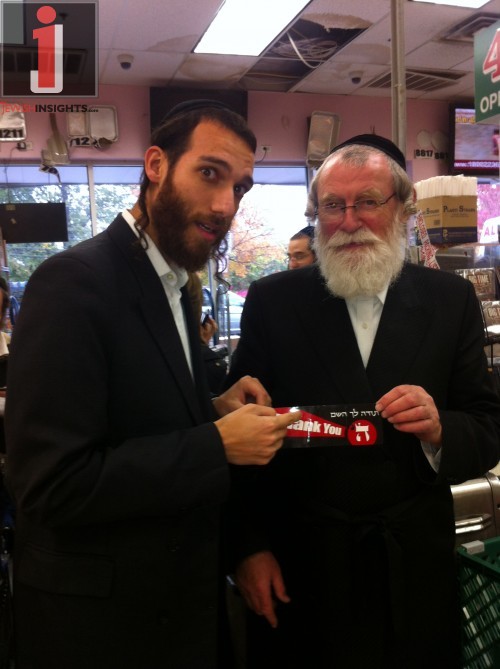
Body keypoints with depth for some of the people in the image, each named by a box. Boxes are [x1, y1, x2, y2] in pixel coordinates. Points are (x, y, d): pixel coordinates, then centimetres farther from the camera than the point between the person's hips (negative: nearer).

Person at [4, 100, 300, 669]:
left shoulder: (171, 285, 6)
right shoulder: (75, 280, -21)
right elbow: (52, 485, -25)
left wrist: (214, 409, -4)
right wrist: (218, 444, -22)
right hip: (99, 621, -8)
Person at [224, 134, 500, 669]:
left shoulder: (451, 300, -1)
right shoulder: (272, 301, -4)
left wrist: (439, 429, -21)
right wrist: (246, 547, -7)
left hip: (414, 570, 2)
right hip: (297, 570, -1)